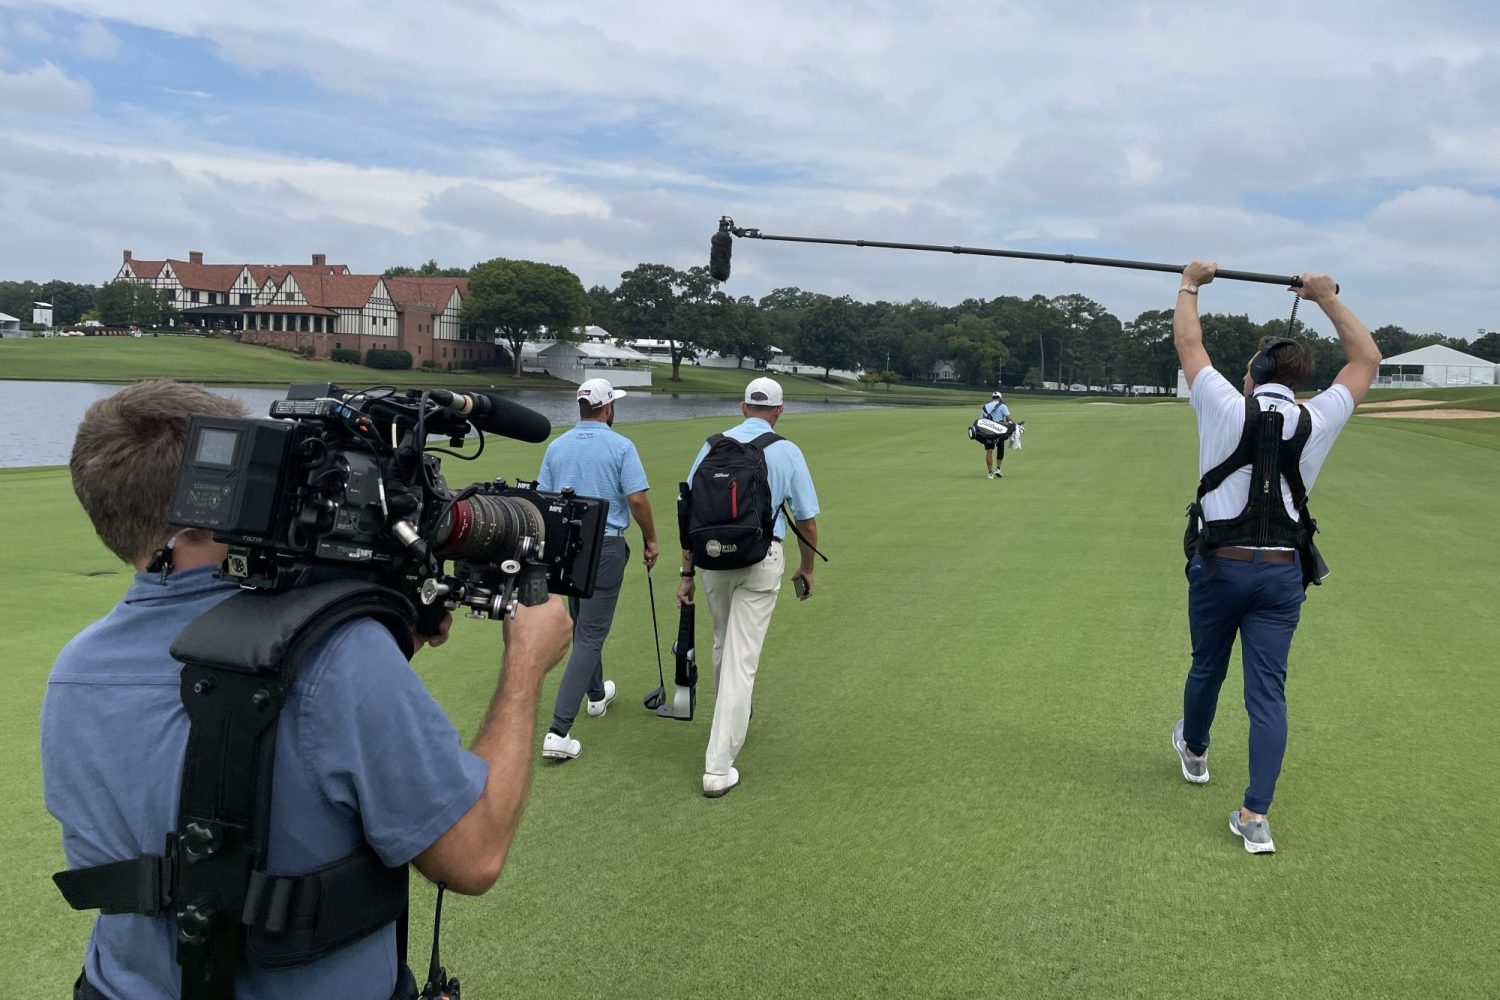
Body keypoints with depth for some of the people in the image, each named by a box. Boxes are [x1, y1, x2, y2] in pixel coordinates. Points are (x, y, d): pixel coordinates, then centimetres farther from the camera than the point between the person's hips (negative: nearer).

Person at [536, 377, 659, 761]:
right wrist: (650, 540, 0)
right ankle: (559, 730, -12)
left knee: (582, 626, 24)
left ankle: (597, 694, 43)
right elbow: (636, 499, -15)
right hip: (605, 546, -6)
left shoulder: (557, 446, 4)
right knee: (590, 635, -5)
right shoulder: (620, 446, -10)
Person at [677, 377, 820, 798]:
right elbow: (807, 520, 3)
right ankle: (718, 766, -5)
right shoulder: (787, 452, -1)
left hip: (712, 557, 3)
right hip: (761, 560, -3)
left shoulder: (713, 446, 3)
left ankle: (733, 715, 48)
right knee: (741, 658, -3)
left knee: (725, 645, 25)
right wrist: (806, 569, 18)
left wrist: (686, 572, 7)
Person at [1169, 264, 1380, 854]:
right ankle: (1256, 816, -3)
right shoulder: (1316, 422, -1)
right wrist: (1327, 299, 21)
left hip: (1219, 566, -1)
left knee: (1206, 668, 20)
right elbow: (1367, 360, 15)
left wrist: (1189, 286, 22)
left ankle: (1193, 751, 46)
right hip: (1282, 573, 1)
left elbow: (1188, 345, 8)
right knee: (1267, 692, 1)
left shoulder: (1227, 410, -7)